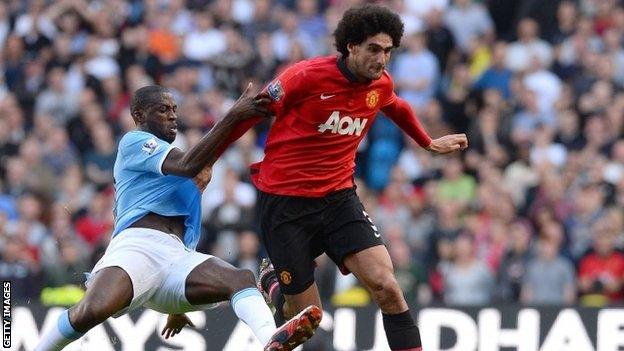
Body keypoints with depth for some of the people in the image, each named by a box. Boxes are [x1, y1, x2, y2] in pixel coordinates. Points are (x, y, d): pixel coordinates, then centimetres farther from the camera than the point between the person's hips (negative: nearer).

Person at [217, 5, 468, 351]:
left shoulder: (381, 84, 0)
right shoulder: (307, 75, -17)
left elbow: (397, 108, 26)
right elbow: (252, 112, -7)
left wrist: (429, 143, 41)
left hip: (338, 196, 4)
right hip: (284, 201, -4)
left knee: (386, 287, -17)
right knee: (306, 315, 0)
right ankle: (273, 281, 34)